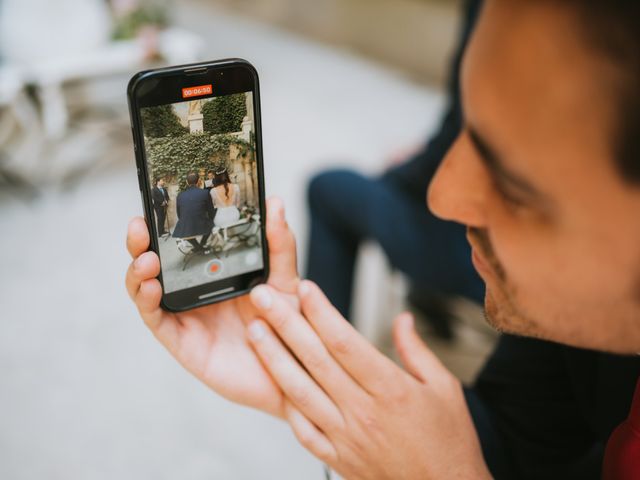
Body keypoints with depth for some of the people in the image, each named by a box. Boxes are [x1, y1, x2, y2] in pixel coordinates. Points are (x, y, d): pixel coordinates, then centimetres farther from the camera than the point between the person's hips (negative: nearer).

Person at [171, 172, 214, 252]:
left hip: (185, 230, 1)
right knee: (210, 223, 31)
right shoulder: (205, 193, -6)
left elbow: (179, 215, 12)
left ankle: (197, 246, 26)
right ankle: (202, 244, 21)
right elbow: (211, 213, 5)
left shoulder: (180, 195, 0)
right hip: (203, 228, -1)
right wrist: (209, 220, 27)